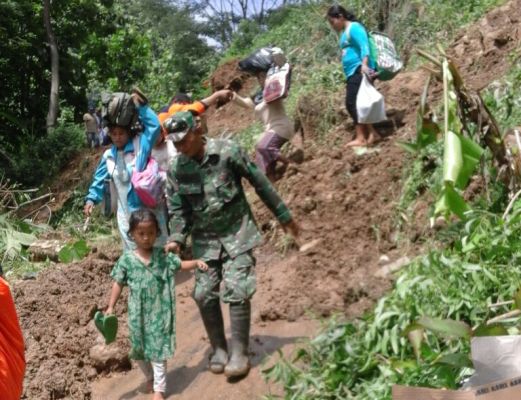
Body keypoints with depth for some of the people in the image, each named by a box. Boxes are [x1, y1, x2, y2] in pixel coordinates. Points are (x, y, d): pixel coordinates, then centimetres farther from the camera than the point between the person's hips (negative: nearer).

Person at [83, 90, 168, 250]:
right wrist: (91, 199, 4)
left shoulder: (140, 144, -8)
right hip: (126, 214, 4)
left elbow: (154, 125, -20)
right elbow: (99, 179, 14)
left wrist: (141, 105, -22)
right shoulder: (108, 156, 5)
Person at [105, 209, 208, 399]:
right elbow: (118, 283, -1)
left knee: (158, 350, 1)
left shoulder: (163, 255, -4)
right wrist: (111, 307, -2)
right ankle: (150, 377, 41)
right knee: (139, 349, 15)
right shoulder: (127, 259, -7)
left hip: (158, 313, -1)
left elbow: (180, 264, 5)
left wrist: (197, 262, -13)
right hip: (138, 314, 1)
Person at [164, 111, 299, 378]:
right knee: (204, 294, 1)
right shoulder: (176, 169, -5)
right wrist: (176, 239, -15)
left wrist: (283, 216, 1)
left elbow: (260, 183, -6)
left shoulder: (228, 152, -15)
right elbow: (178, 209, 2)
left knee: (237, 292, -10)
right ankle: (218, 349, 19)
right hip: (204, 239, 4)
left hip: (237, 233, -3)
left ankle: (239, 353, 1)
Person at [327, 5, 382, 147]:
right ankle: (372, 134, 11)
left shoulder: (354, 27, -6)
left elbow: (364, 46, -19)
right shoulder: (345, 32, 23)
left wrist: (364, 64, -32)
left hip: (359, 71, -10)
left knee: (352, 103, -14)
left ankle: (361, 138, -14)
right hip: (352, 73, 10)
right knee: (352, 104, 7)